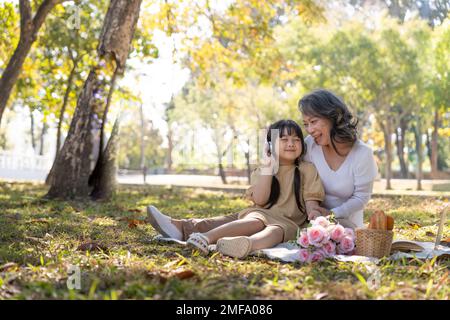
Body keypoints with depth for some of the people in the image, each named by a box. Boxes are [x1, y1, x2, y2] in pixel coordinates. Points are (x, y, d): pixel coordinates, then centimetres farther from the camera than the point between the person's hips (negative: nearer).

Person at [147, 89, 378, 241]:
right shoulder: (310, 146, -1)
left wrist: (331, 214, -21)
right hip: (311, 215, 5)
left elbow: (361, 197, -9)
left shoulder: (362, 154, -13)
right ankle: (184, 228, -31)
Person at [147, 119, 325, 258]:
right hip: (261, 214, 1)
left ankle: (247, 244, -70)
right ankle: (206, 238, -58)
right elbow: (259, 200, -1)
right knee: (255, 222, -34)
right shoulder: (262, 171, 16)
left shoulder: (307, 170, 14)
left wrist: (314, 216, -18)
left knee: (276, 230, -36)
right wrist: (268, 168, -4)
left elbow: (311, 200, 4)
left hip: (289, 221, -1)